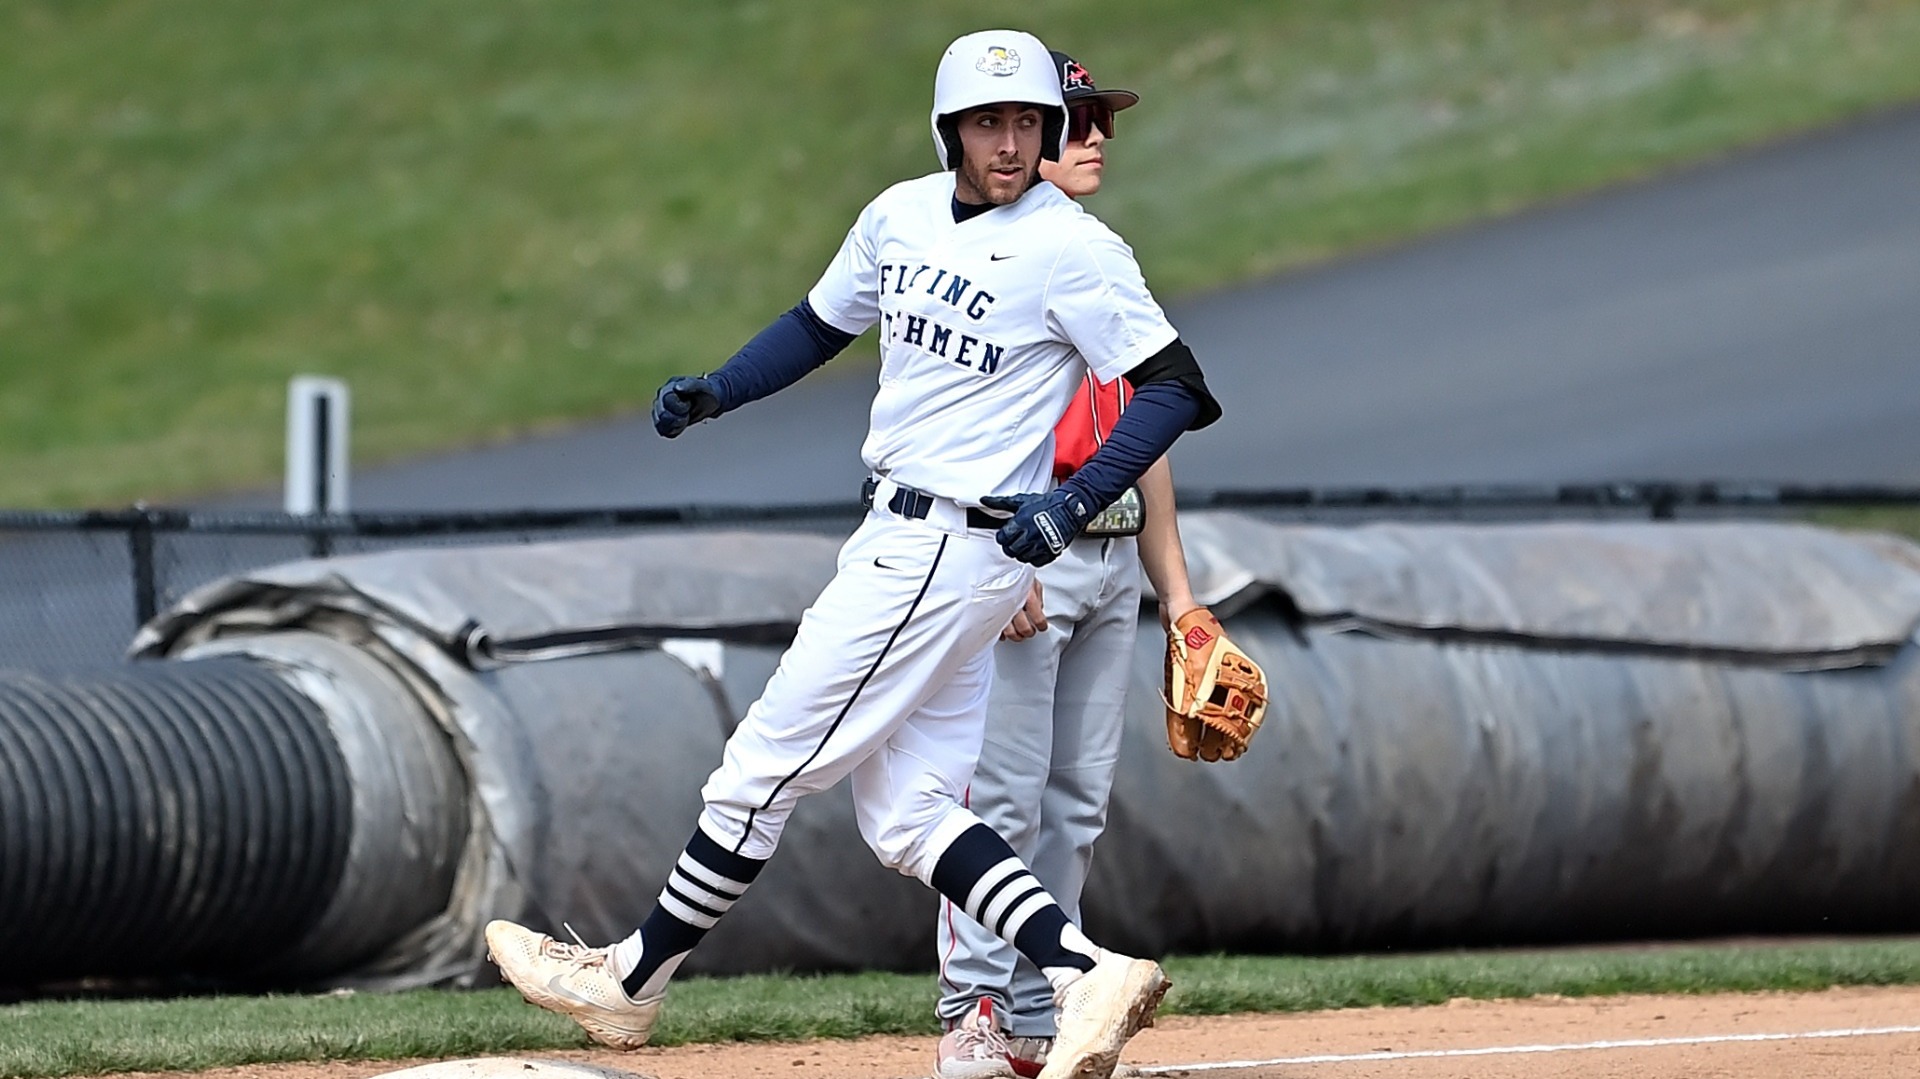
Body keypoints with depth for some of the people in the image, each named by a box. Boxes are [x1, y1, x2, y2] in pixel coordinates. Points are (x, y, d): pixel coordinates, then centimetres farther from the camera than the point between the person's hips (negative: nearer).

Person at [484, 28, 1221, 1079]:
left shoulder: (1072, 249, -14)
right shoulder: (901, 216, 9)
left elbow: (1174, 387, -14)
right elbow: (821, 324, 23)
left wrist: (1076, 503, -25)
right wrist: (712, 390, 7)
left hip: (951, 546, -9)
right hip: (900, 531, 9)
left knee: (767, 764, -2)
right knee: (905, 813, 4)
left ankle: (631, 984, 10)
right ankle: (1086, 975, -3)